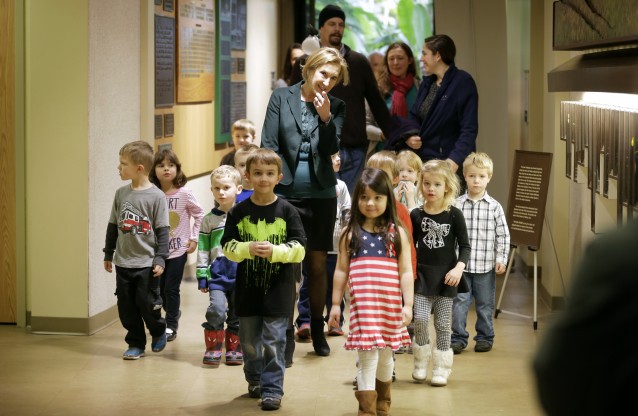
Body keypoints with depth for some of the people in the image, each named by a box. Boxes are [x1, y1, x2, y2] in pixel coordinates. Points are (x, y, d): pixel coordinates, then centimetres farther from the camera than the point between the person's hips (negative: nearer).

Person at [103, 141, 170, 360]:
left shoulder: (156, 196, -10)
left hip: (146, 263, -5)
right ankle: (136, 344, 18)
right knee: (126, 306, 6)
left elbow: (162, 230, -8)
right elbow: (113, 225, 13)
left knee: (147, 304, 0)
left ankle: (158, 332, 28)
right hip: (123, 262, 5)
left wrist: (160, 258, -12)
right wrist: (108, 253, 16)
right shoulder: (121, 193, 4)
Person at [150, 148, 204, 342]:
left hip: (178, 249, -3)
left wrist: (194, 238, -5)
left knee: (171, 288, -3)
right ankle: (174, 313, 38)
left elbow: (199, 215, -1)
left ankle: (171, 326, 10)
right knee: (161, 288, 11)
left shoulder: (184, 194, -10)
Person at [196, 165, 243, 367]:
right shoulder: (209, 220, 5)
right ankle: (213, 349, -3)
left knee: (237, 314, 8)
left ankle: (234, 349, 22)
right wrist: (202, 275, 3)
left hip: (241, 272, 1)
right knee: (216, 309, -16)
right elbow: (203, 249, 7)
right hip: (217, 273, -1)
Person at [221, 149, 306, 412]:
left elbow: (299, 249, -7)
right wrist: (248, 249, -18)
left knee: (273, 341, -4)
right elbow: (228, 247, 0)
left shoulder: (287, 211, -5)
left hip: (278, 289, -3)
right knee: (249, 340, 14)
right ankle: (254, 380, 34)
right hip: (247, 288, 3)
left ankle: (272, 389, 4)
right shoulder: (238, 212, 1)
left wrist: (275, 251, -23)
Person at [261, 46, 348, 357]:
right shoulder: (281, 98, 1)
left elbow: (332, 148, -3)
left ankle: (317, 330, 23)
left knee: (318, 264, 9)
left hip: (320, 194, 2)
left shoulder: (335, 107, 5)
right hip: (286, 193, -2)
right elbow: (268, 144, -1)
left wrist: (325, 118, -19)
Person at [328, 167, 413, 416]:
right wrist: (335, 304, 7)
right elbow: (341, 270, 7)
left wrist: (408, 305, -5)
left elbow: (406, 272, 1)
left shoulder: (397, 233, 2)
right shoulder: (351, 233, 3)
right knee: (367, 358, -7)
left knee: (385, 357, 16)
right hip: (362, 304, -1)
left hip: (390, 305, 1)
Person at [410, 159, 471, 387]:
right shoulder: (416, 215, 2)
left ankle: (441, 368, 13)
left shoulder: (454, 215, -3)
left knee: (443, 323, 3)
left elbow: (465, 246, -1)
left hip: (446, 276, -1)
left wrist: (458, 268, -15)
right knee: (420, 318, -10)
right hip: (422, 274, 1)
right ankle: (421, 362, 9)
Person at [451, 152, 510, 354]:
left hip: (485, 266, 0)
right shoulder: (457, 205, -1)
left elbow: (503, 235, 3)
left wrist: (501, 258, -4)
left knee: (485, 304, 10)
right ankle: (458, 338, 9)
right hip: (461, 264, 0)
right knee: (460, 302, 0)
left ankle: (485, 337, 22)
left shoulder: (495, 207, 0)